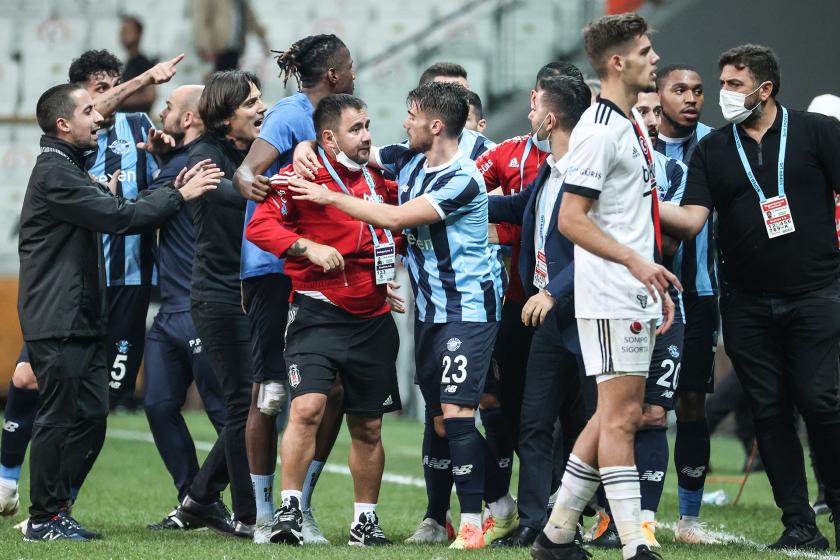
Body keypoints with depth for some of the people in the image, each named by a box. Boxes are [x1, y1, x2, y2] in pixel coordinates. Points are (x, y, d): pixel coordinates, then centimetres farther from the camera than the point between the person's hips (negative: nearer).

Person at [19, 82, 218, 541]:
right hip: (57, 322, -10)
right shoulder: (53, 174, -13)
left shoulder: (70, 171, 22)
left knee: (90, 416, 8)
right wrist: (179, 195, -14)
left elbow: (117, 209, 15)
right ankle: (44, 519, -1)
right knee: (59, 417, -6)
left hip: (82, 320, 10)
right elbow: (119, 217, -19)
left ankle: (55, 507, 14)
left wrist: (170, 188, 1)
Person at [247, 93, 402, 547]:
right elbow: (260, 226, -16)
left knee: (368, 427, 9)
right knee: (307, 407, -21)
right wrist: (308, 246, -28)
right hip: (319, 313, -5)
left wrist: (392, 259, 13)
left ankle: (365, 520, 21)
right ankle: (290, 509, -13)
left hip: (373, 320, 5)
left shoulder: (379, 177, 12)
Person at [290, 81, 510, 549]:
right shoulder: (409, 160, 6)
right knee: (440, 420, 8)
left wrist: (329, 196, -17)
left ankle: (473, 521, -10)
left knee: (456, 413, -15)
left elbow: (394, 218, -22)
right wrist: (307, 148, -2)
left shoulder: (462, 180, -18)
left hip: (469, 306, -8)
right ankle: (502, 503, 21)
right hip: (430, 308, 8)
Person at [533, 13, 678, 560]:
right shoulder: (599, 131, -14)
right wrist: (635, 262, -26)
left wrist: (657, 283, 20)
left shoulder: (635, 122, 16)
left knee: (619, 414, 11)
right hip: (611, 298, -10)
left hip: (638, 295, 10)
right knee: (620, 415, -9)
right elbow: (571, 219, -19)